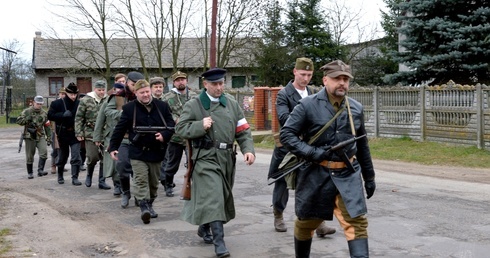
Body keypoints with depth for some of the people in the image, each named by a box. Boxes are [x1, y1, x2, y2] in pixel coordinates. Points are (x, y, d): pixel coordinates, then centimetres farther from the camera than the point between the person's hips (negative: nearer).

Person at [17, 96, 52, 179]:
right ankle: (30, 173, 18)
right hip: (29, 136, -2)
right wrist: (27, 119, -20)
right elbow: (18, 121, -4)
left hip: (41, 136, 2)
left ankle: (40, 170, -15)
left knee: (44, 152, -19)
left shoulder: (44, 113, 8)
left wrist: (49, 138, 9)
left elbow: (47, 127, 12)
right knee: (29, 156, 4)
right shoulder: (27, 111, -1)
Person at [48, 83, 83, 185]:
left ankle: (75, 178, -3)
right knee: (63, 156, 13)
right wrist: (63, 115, -19)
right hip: (63, 134, 0)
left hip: (75, 134, 0)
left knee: (76, 156, -8)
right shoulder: (57, 103, -3)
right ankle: (60, 175, 34)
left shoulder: (79, 104, 1)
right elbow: (50, 115, -6)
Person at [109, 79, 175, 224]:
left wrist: (164, 136, -16)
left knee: (154, 182, 13)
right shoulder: (129, 108, -2)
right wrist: (113, 147, -1)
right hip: (138, 152, -3)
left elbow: (171, 124, 4)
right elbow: (119, 129, 1)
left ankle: (149, 205, 29)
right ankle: (144, 207, -17)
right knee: (141, 180, -13)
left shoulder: (162, 106, 3)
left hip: (156, 151, 3)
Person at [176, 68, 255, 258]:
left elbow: (243, 129, 7)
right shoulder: (193, 105, -3)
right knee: (213, 199, -13)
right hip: (206, 158, -5)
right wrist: (200, 126, -18)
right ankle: (219, 242, -10)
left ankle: (204, 228, 39)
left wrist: (248, 149, -8)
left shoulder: (231, 103, 8)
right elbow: (180, 129, -4)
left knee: (222, 197, 16)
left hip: (227, 158, 5)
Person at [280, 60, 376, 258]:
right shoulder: (308, 106, -8)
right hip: (315, 174, -2)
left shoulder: (356, 108, 6)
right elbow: (286, 134, -9)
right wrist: (311, 152, -19)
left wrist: (369, 176, 17)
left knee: (357, 222, -8)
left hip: (348, 175, 3)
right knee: (306, 222, 14)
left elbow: (362, 146, 15)